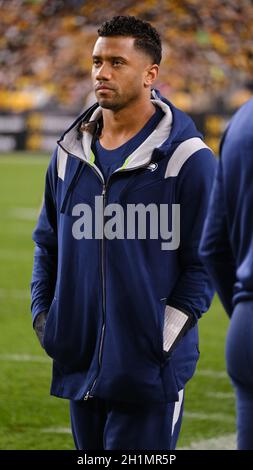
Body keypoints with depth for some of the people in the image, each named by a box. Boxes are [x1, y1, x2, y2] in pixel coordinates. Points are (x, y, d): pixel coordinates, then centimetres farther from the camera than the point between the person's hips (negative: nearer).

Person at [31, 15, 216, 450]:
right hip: (79, 363, 6)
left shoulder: (184, 156, -7)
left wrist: (165, 334, -11)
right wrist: (42, 313, 9)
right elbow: (48, 242, 21)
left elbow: (203, 261, -5)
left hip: (149, 370, -6)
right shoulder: (71, 152, 10)